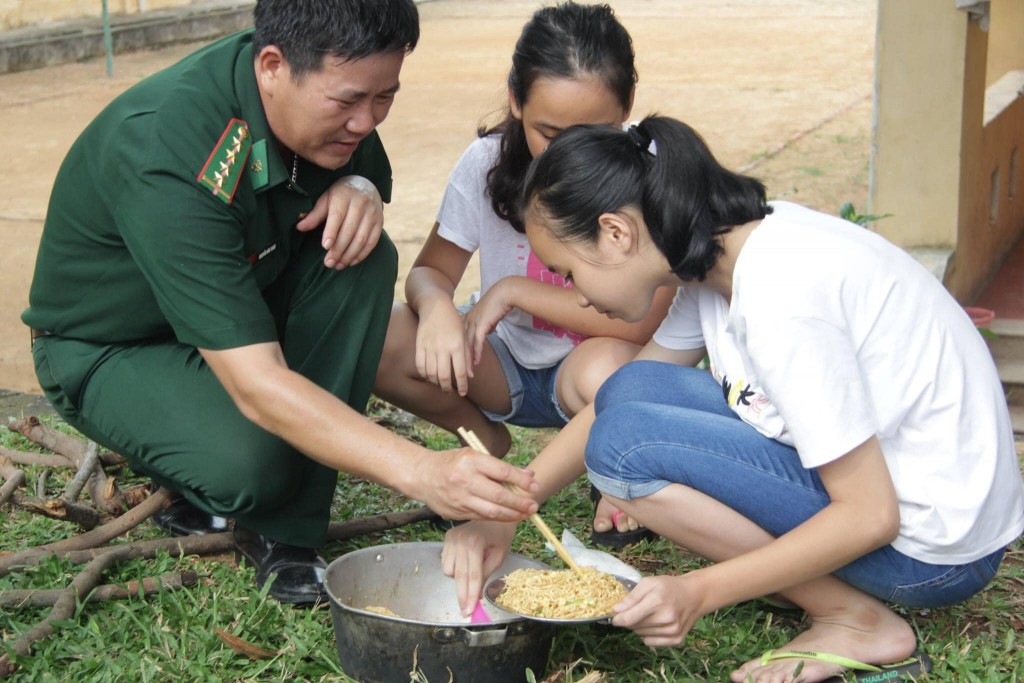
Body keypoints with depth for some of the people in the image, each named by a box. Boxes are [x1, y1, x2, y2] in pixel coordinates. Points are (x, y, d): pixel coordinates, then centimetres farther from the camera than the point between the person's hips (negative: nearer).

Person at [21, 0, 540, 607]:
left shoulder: (333, 99, -17)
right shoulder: (165, 160, -38)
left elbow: (369, 168, 8)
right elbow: (257, 385, -43)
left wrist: (361, 189, -20)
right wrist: (420, 470, -53)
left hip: (239, 300, 7)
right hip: (110, 349, -7)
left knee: (363, 257, -22)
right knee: (251, 465, -35)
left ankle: (284, 532, -15)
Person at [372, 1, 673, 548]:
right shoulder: (488, 162, -12)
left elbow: (638, 320, -28)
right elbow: (430, 270, -5)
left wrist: (513, 290, -26)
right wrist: (437, 306, -30)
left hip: (588, 361, -3)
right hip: (504, 362, 3)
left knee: (605, 369, -40)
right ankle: (487, 441, 7)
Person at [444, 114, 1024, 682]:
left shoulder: (780, 298, -27)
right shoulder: (721, 251, 0)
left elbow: (870, 516, -23)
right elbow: (620, 400, 13)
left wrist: (700, 592, -23)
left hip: (934, 545, -9)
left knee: (624, 444, -18)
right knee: (631, 390, 3)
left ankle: (856, 621, -7)